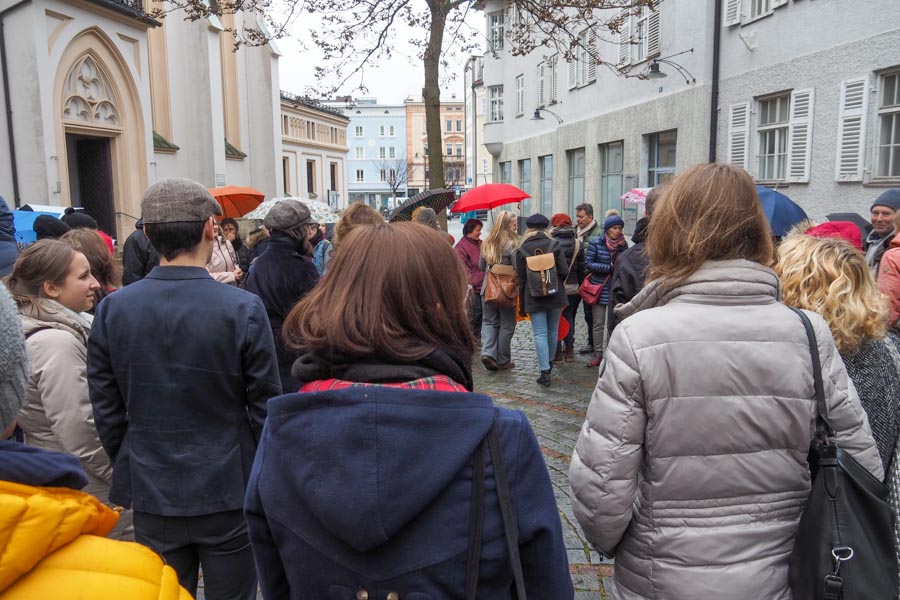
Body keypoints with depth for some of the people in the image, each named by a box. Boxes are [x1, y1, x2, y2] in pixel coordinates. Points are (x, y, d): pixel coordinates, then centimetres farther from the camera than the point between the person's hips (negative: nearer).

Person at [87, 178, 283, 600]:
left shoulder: (112, 309, -7)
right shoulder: (244, 309, -17)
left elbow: (107, 412, 0)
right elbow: (265, 407, -11)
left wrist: (130, 470, 15)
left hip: (151, 497, 3)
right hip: (228, 493, -3)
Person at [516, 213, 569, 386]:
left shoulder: (522, 250, -2)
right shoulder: (554, 245, -2)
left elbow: (521, 279, 0)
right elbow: (565, 271, -8)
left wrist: (522, 305, 7)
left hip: (534, 299, -1)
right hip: (555, 296, 2)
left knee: (540, 335, -1)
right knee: (552, 332, 16)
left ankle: (545, 372, -7)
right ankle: (549, 363, 34)